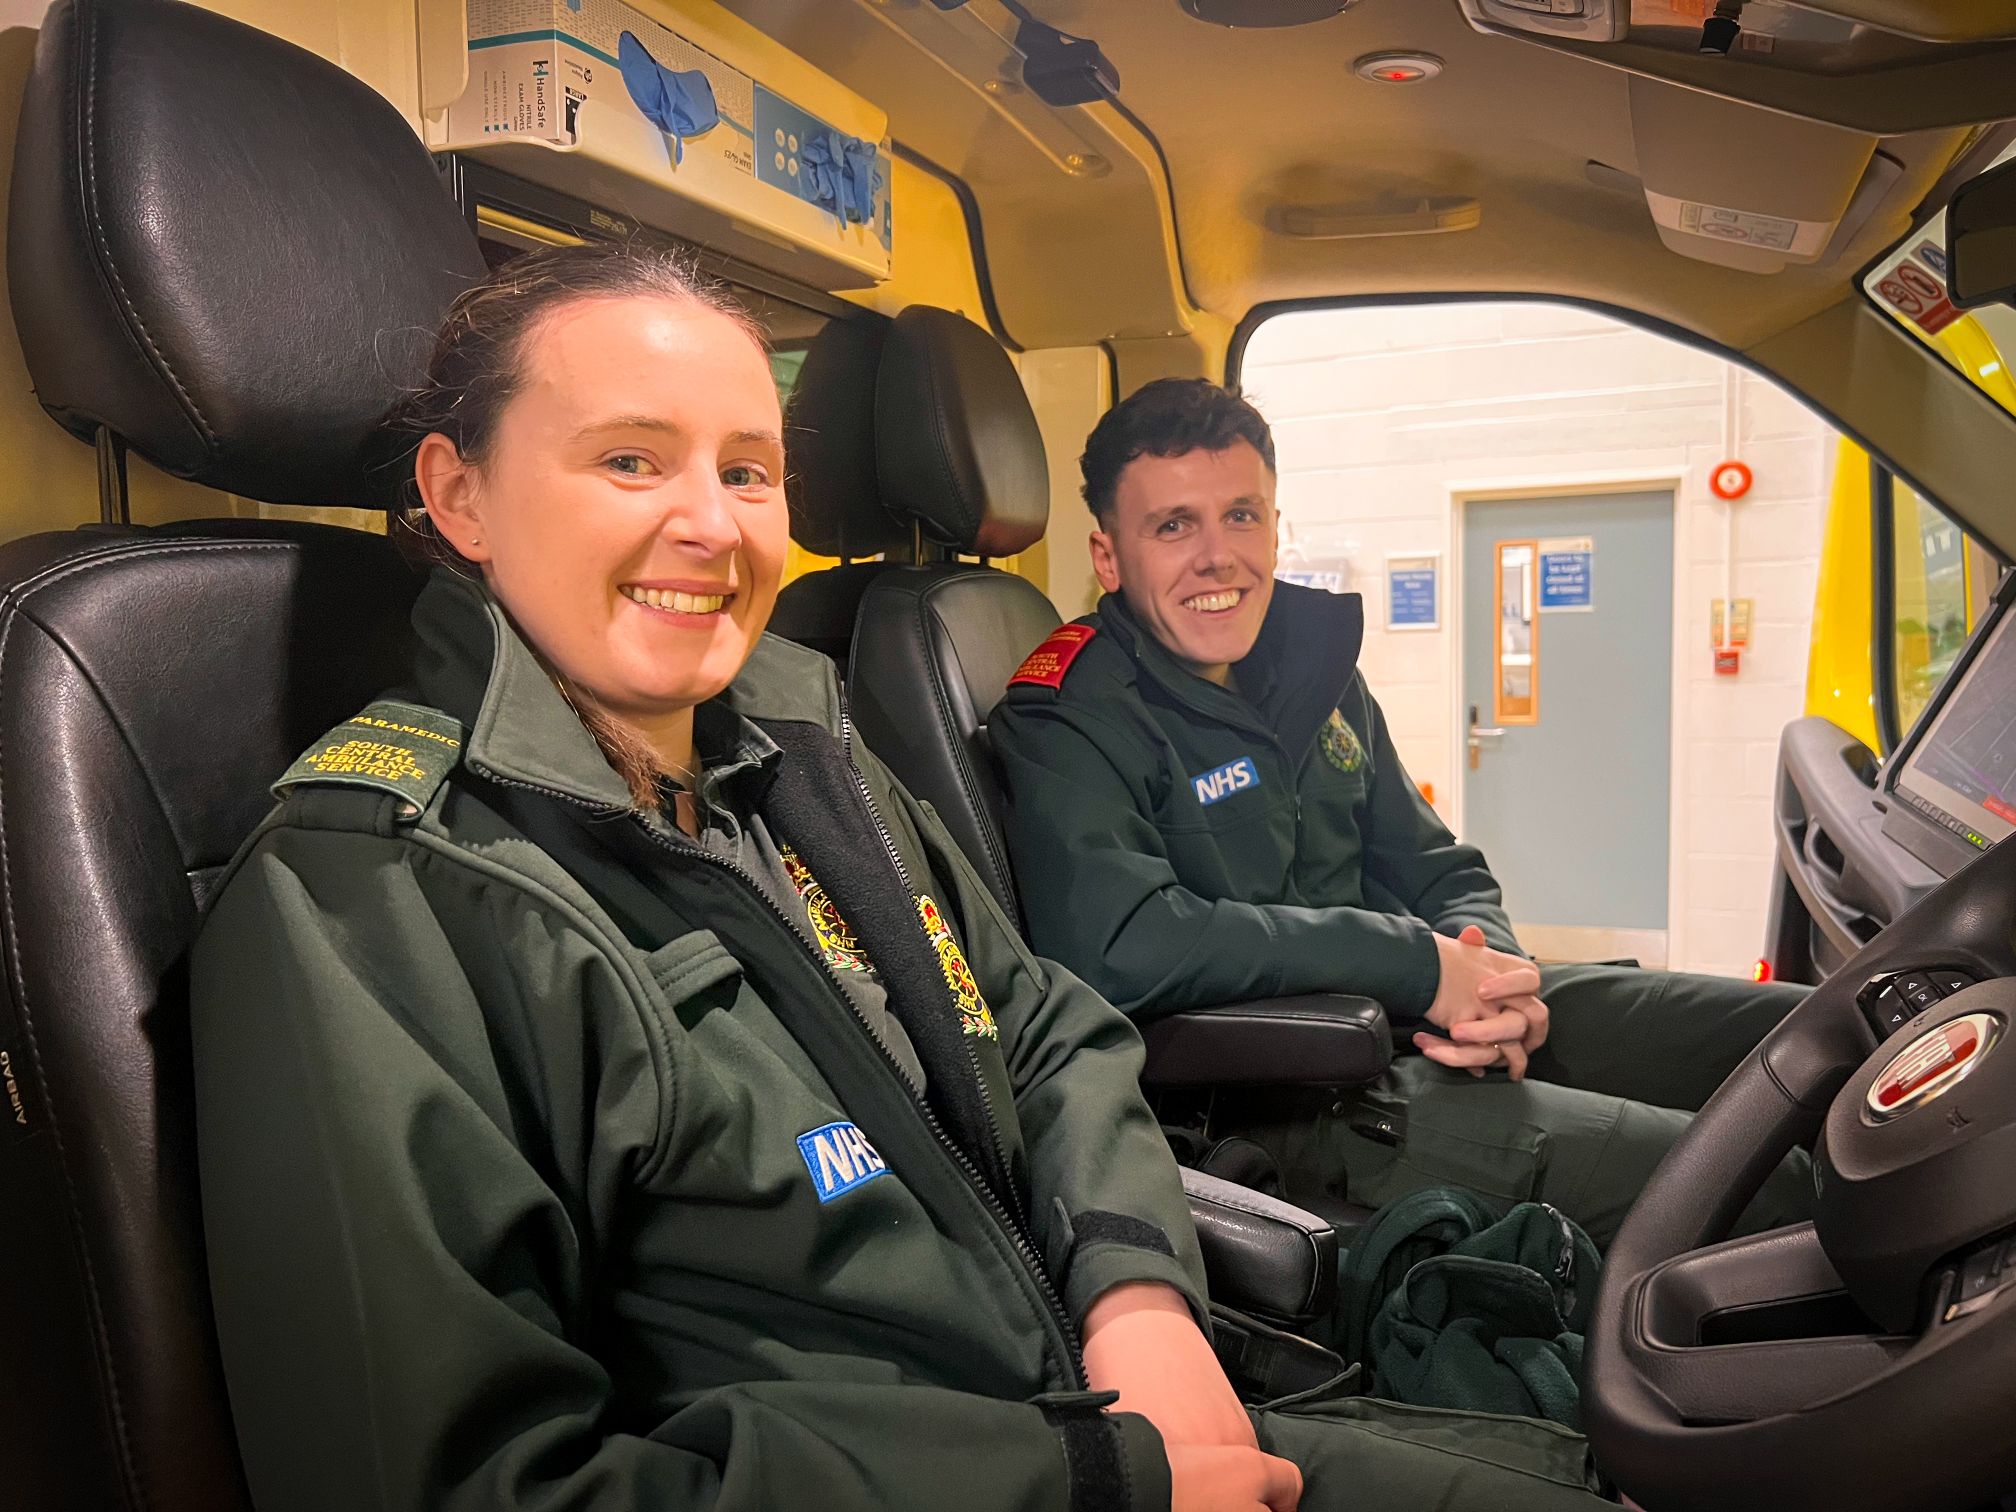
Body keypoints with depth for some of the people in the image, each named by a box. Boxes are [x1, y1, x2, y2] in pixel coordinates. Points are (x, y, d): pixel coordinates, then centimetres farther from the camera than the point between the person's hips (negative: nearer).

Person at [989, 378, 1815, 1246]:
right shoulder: (1067, 725, -13)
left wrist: (1490, 973, -9)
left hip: (1425, 1021, 8)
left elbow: (1440, 874, 16)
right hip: (1278, 1098, -8)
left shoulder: (1312, 662, 11)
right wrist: (1421, 965, -25)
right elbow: (1115, 947, -31)